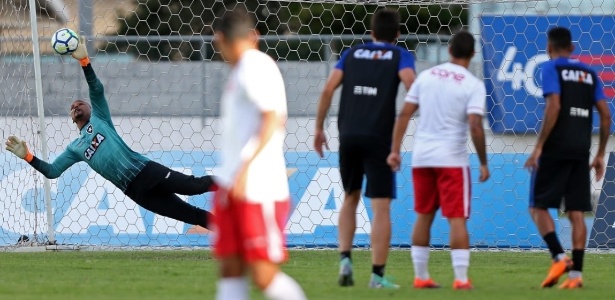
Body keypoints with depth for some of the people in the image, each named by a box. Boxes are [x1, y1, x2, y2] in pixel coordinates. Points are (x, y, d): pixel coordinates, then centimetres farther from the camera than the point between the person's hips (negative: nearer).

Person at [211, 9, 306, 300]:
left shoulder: (256, 66, -10)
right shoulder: (241, 71, 18)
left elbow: (273, 118, -19)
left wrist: (246, 167, -22)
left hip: (259, 188, -9)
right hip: (232, 186, 9)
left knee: (263, 273, -10)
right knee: (230, 268, 3)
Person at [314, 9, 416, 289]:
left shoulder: (352, 54, 14)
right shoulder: (400, 56, 5)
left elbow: (328, 89, 5)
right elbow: (411, 84, -14)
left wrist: (319, 128, 10)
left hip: (348, 136, 3)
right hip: (378, 139, -3)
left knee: (350, 198, 21)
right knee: (381, 207, 0)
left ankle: (345, 258, 7)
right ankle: (377, 274, -3)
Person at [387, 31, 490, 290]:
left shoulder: (426, 76, 6)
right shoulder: (473, 85, -7)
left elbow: (404, 114, 3)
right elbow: (475, 127, -15)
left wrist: (395, 151, 7)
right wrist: (483, 163, -7)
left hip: (422, 157, 4)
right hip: (452, 159, -4)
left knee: (424, 217, 15)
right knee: (457, 219, -1)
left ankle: (420, 276, 16)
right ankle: (461, 278, -7)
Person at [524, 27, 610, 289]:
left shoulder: (552, 68, -2)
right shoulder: (589, 74, 15)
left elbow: (554, 107, -15)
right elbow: (606, 115, 12)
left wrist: (539, 146, -13)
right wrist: (600, 154, 17)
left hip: (556, 149, -5)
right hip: (581, 152, 5)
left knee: (538, 207, 3)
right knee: (576, 213, 5)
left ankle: (559, 257, -14)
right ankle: (576, 273, -2)